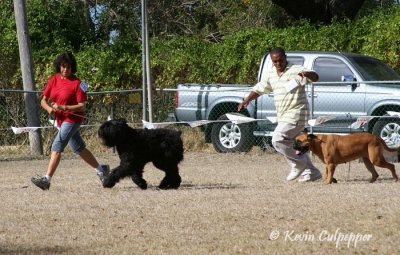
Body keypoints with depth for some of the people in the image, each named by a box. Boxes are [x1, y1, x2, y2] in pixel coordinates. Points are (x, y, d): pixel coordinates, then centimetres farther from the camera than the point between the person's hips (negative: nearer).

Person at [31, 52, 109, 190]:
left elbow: (81, 106, -14)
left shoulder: (77, 83, -11)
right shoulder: (53, 80, 5)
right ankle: (101, 170, 32)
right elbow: (43, 101, 6)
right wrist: (49, 108, -17)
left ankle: (47, 179, -21)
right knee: (79, 149, 16)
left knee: (56, 147, -17)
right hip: (61, 120, 7)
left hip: (72, 118, -7)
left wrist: (63, 107, -25)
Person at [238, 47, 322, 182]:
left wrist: (307, 74, -48)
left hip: (296, 115, -9)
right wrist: (246, 100, 6)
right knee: (293, 146, 13)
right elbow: (259, 88, 20)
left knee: (278, 140, -19)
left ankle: (298, 164, -3)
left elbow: (315, 77, -25)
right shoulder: (270, 73, 10)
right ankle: (311, 172, 23)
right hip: (283, 116, 9)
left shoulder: (296, 70, -12)